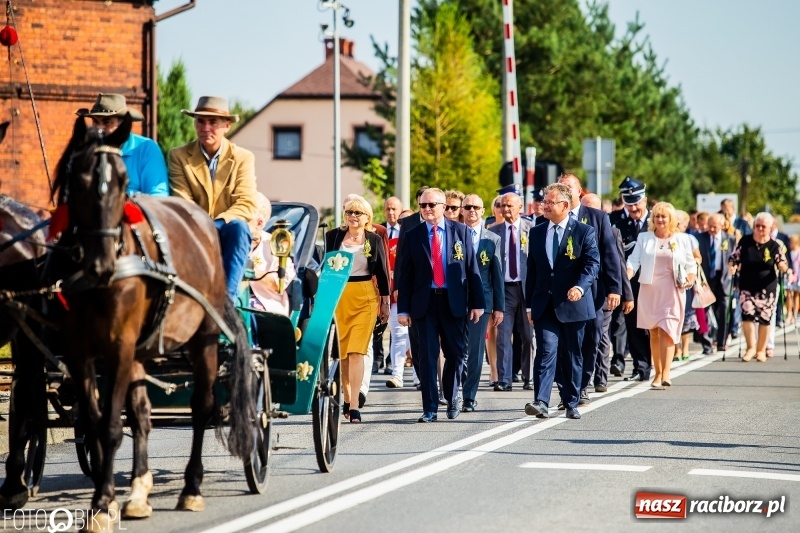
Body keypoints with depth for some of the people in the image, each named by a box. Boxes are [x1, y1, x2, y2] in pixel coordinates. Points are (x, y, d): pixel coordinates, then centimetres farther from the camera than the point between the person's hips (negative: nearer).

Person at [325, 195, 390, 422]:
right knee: (341, 352, 7)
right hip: (338, 296, 2)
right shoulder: (333, 236, 5)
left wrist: (385, 302, 7)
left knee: (356, 352, -9)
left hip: (365, 298, -2)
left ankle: (354, 406, -14)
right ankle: (347, 399, 21)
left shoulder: (375, 240, 3)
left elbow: (382, 272, 7)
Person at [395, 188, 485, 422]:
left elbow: (472, 268, 3)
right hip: (425, 301, 0)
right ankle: (430, 408, 1)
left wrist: (477, 302, -2)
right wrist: (403, 308, -3)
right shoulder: (412, 236, 4)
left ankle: (452, 399, 29)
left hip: (454, 301, 0)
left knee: (456, 353, 7)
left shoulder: (460, 231, 4)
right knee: (427, 355, -2)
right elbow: (404, 274, 4)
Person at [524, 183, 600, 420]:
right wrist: (529, 305, 11)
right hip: (544, 305, 2)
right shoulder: (536, 232, 12)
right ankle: (541, 402, -20)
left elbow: (592, 264, -9)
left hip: (573, 304, -2)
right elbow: (532, 269, 14)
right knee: (546, 351, -11)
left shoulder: (585, 232, -1)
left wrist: (580, 286, -28)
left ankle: (571, 403, 17)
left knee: (572, 356, 7)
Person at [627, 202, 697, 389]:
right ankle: (658, 373, 14)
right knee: (654, 332, 6)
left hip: (672, 291, -2)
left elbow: (691, 265, 11)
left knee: (666, 331, -13)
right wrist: (626, 276, -18)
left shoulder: (682, 239, 7)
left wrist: (690, 279, -8)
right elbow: (634, 261, 0)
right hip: (649, 290, 2)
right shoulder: (644, 238, 8)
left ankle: (665, 375, -19)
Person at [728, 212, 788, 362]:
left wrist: (783, 266, -22)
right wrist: (732, 266, -15)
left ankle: (761, 350, 19)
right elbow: (734, 258, 5)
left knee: (764, 319, 4)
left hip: (767, 288, 0)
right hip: (747, 286, 0)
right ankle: (751, 347, 2)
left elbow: (784, 265, 1)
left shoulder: (774, 246, -4)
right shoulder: (745, 241, -2)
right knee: (747, 315, -13)